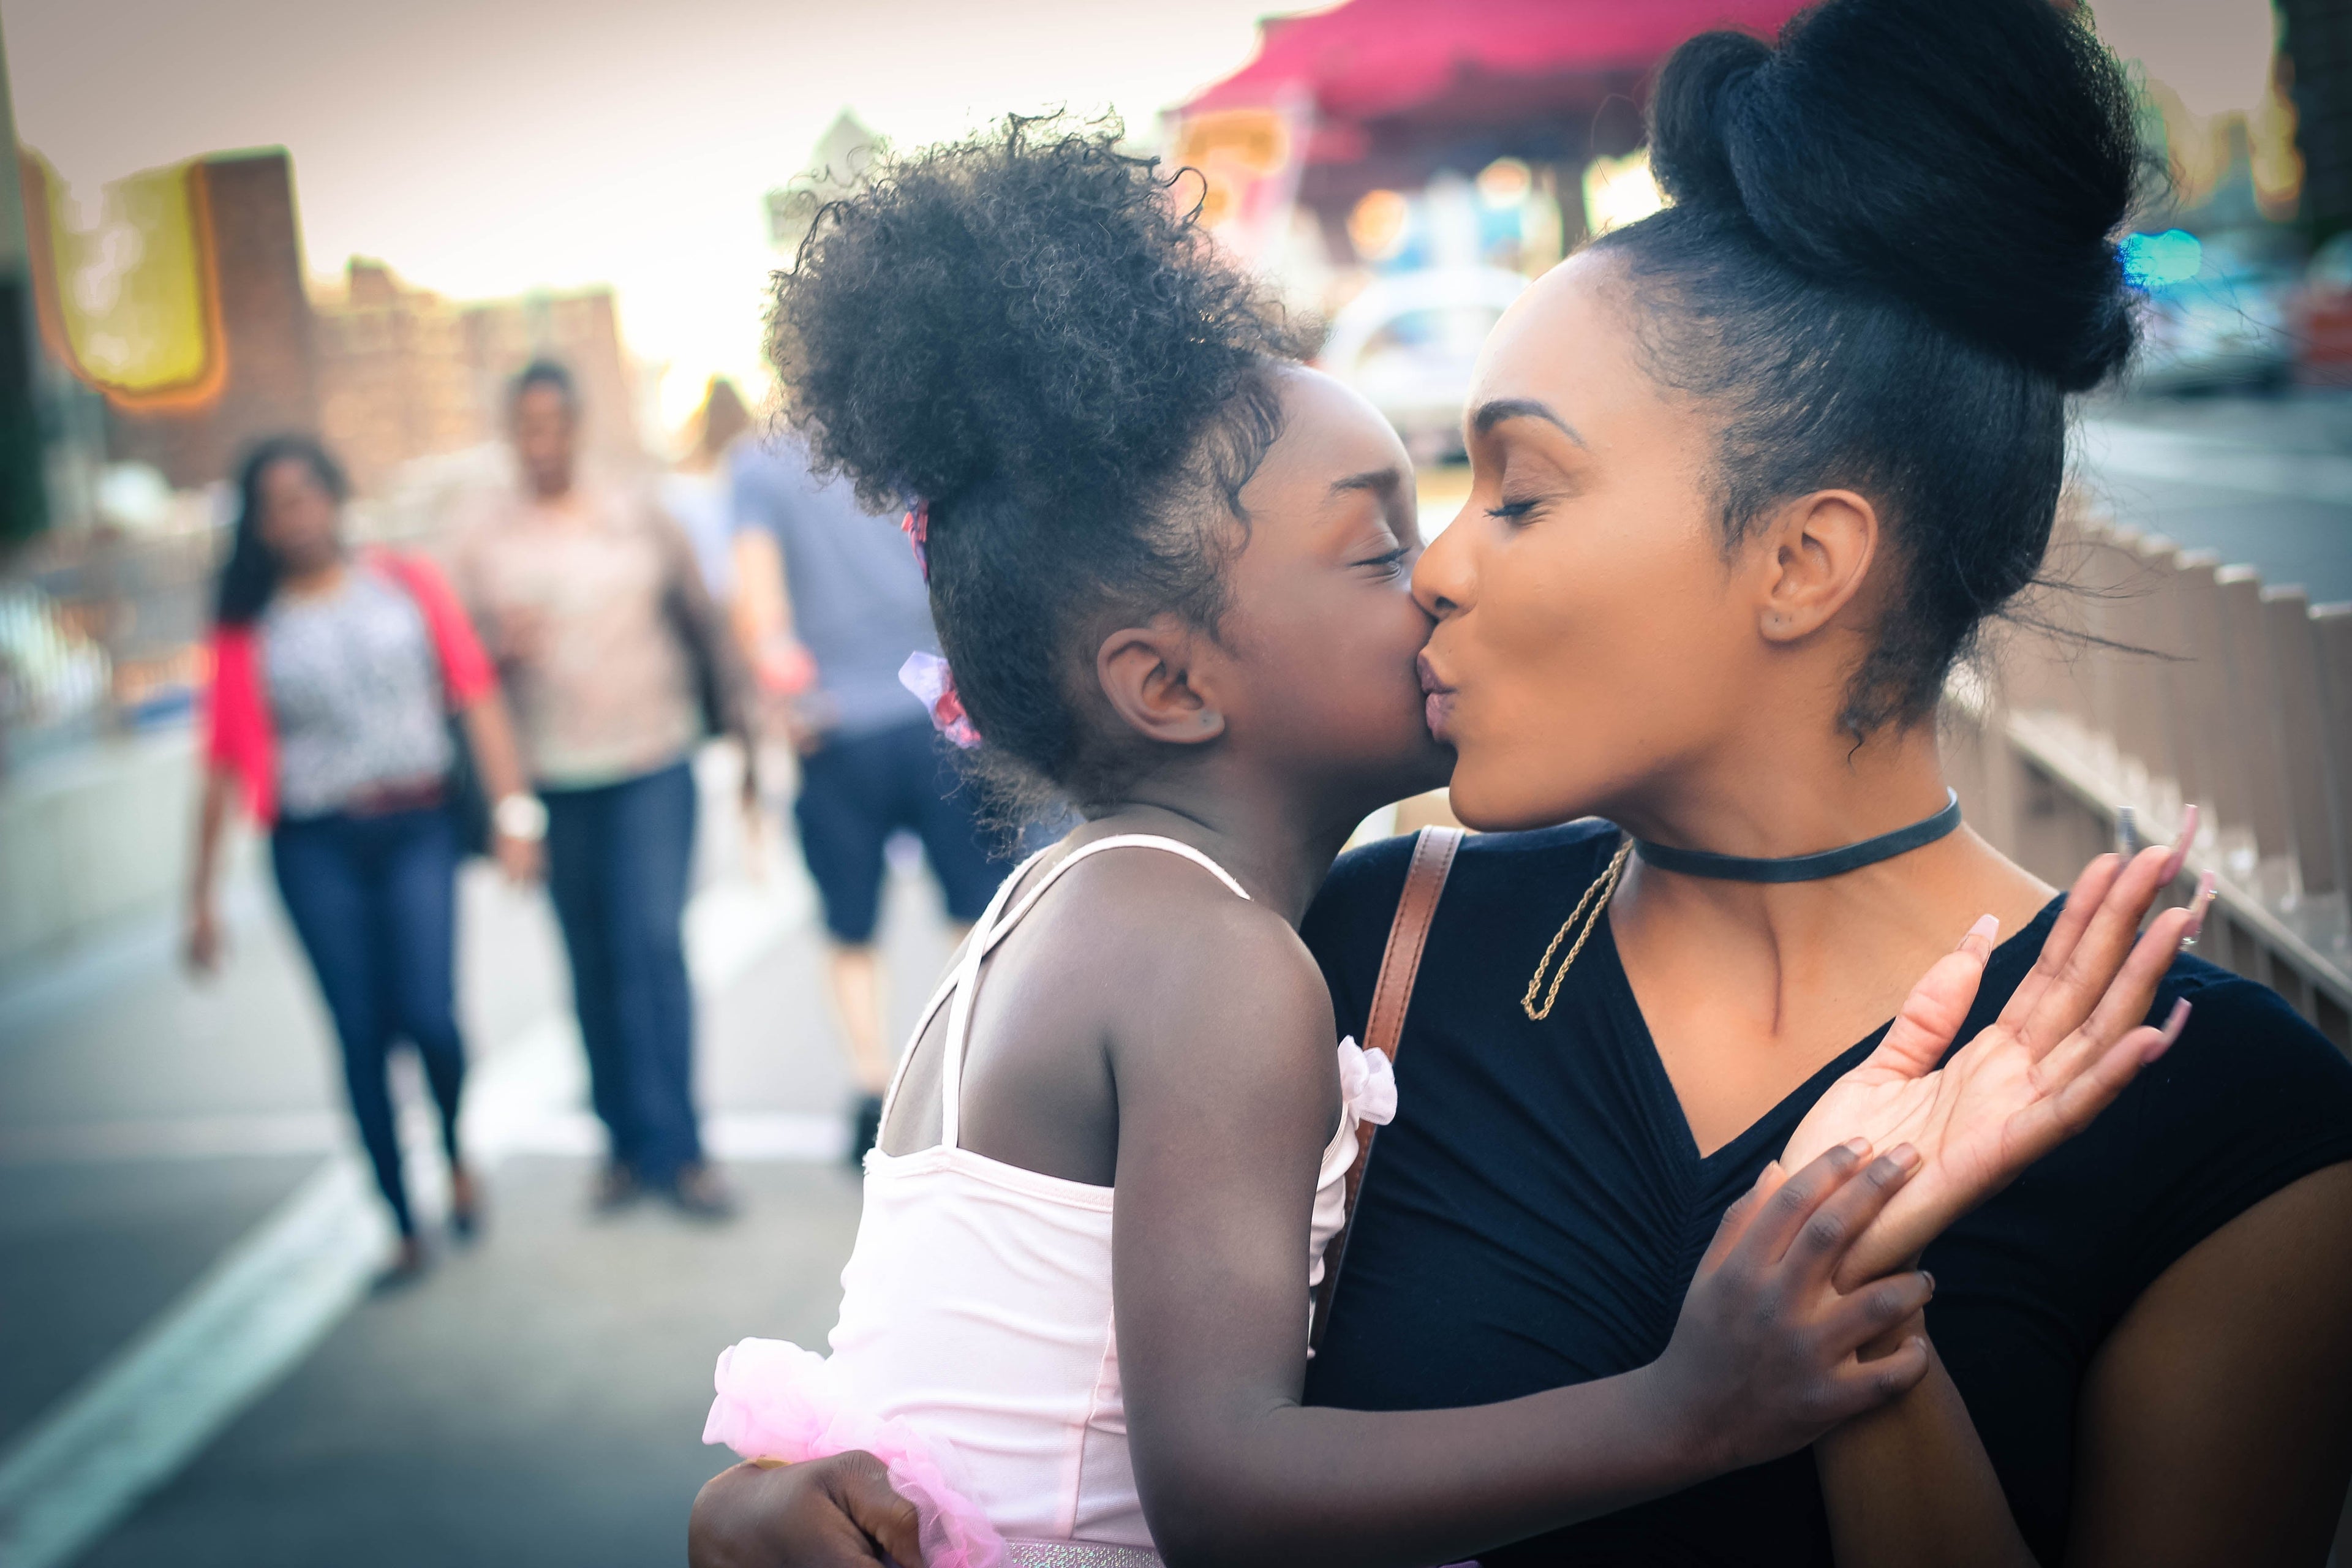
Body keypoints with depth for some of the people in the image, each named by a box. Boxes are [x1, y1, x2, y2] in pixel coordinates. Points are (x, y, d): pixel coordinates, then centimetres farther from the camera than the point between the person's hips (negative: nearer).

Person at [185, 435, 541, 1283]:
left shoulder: (408, 584, 6)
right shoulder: (250, 626, 5)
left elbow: (477, 697, 3)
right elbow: (228, 763, 5)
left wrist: (513, 808, -7)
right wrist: (202, 896, 4)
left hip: (416, 829, -1)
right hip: (316, 847, 1)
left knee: (428, 1016, -13)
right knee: (360, 1036, 1)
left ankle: (456, 1150, 20)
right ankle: (405, 1228, 13)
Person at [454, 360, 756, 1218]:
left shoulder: (639, 518, 7)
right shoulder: (485, 543, 7)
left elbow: (704, 628, 11)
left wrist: (740, 736, 10)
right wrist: (504, 647, -15)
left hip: (653, 768, -1)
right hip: (553, 784, 1)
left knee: (655, 945, -10)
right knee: (593, 967, 6)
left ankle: (672, 1148, -4)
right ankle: (626, 1139, 17)